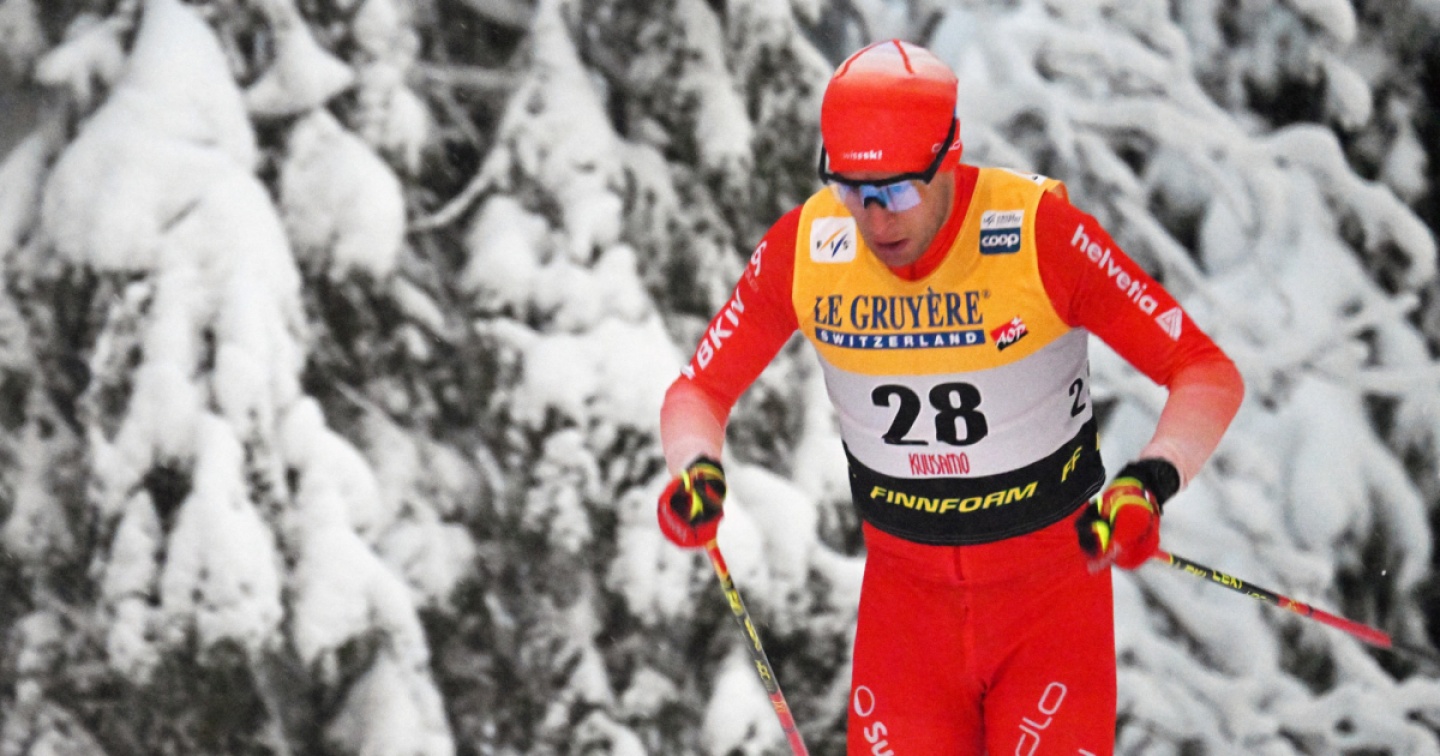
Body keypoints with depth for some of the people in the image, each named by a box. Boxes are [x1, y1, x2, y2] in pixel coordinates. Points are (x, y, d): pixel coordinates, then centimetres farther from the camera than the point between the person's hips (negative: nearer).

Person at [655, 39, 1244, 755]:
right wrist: (696, 468, -20)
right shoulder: (804, 248, -12)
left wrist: (1148, 482, -35)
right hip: (906, 589, 2)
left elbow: (1208, 373, -17)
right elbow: (701, 388, 2)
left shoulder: (1040, 232, -21)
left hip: (1053, 582, -2)